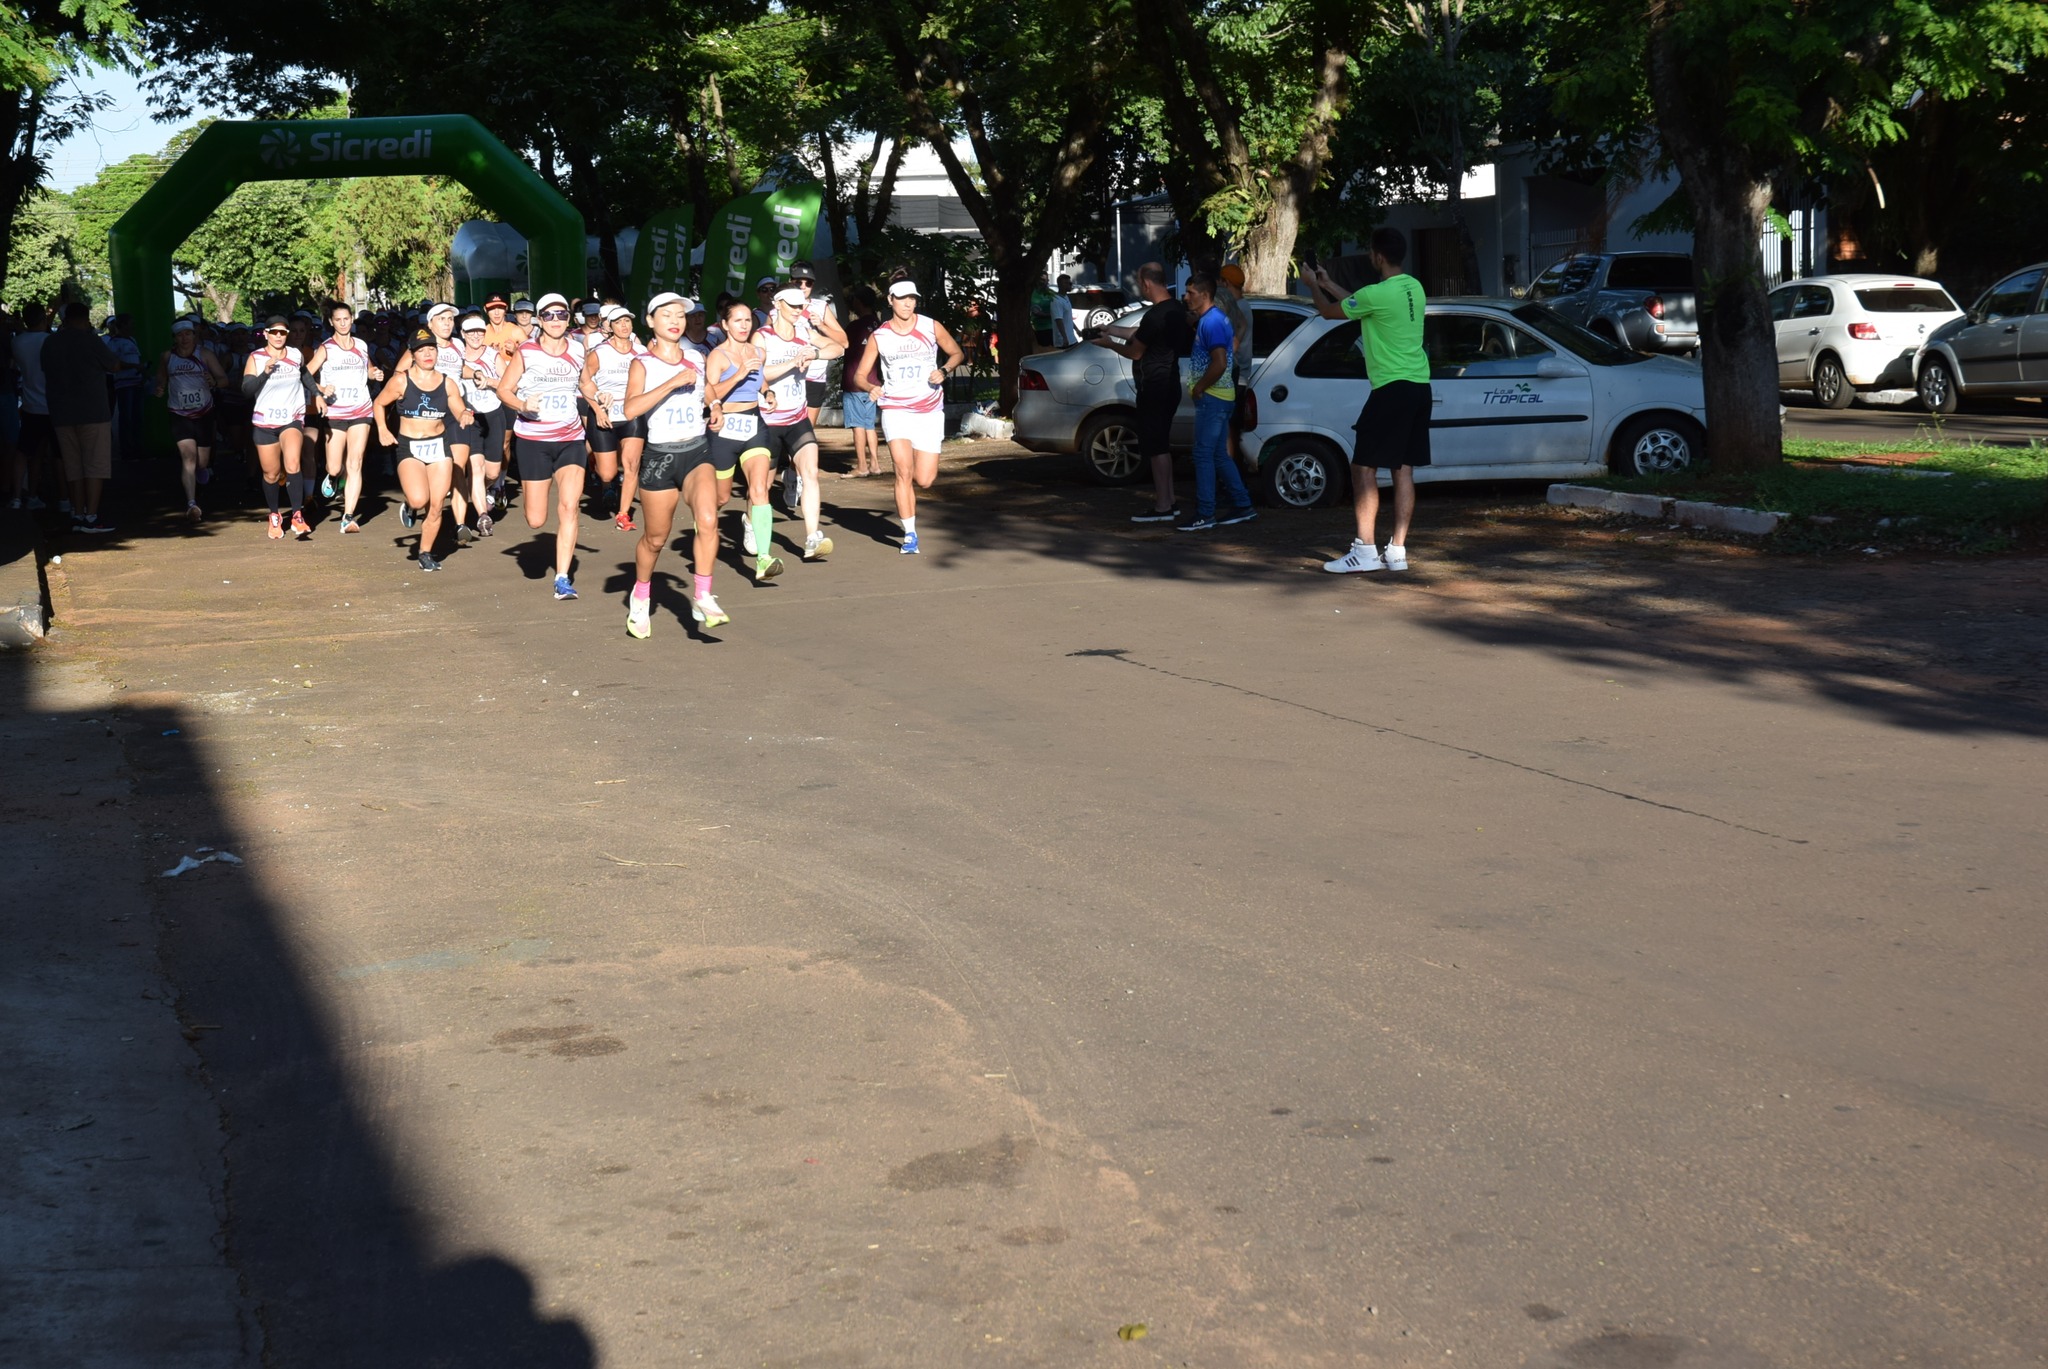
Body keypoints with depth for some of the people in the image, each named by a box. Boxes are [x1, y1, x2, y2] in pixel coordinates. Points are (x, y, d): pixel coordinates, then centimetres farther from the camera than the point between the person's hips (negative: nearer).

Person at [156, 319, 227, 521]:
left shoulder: (205, 355, 3)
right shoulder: (167, 358, 5)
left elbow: (224, 379, 1)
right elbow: (161, 381, 15)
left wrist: (214, 382, -22)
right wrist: (159, 391, -8)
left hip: (204, 414, 1)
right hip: (179, 415, -1)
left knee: (202, 463, 6)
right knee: (188, 456, -19)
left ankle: (194, 497, 34)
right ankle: (191, 503, -29)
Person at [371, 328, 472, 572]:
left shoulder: (447, 383, 3)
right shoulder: (401, 381, -5)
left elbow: (460, 412, 4)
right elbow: (379, 404, 7)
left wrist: (465, 415, -19)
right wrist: (382, 430, -6)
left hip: (439, 445, 3)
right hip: (409, 446, -3)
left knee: (435, 506, 1)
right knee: (419, 499, -24)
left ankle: (425, 553, 20)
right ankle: (408, 506, 14)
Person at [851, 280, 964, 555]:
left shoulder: (931, 327, 1)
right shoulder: (878, 337, 1)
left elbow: (956, 354, 14)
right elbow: (860, 375, 4)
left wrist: (944, 371, -8)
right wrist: (870, 388, -19)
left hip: (929, 411, 1)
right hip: (896, 410, -1)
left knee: (924, 480, -2)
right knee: (904, 473, -17)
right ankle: (910, 534, -7)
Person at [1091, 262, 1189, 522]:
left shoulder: (1155, 315, -21)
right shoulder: (1175, 310, 10)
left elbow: (1134, 351, -12)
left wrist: (1109, 344, 4)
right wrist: (1114, 330, 31)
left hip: (1155, 388, -10)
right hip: (1169, 385, 10)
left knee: (1156, 447, -5)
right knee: (1161, 445, 16)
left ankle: (1162, 508, -3)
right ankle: (1167, 500, 22)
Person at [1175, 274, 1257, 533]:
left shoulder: (1212, 322, -17)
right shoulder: (1212, 319, 15)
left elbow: (1219, 363, -25)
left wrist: (1199, 387, -16)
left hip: (1212, 397, -10)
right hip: (1218, 397, 10)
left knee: (1203, 455, -7)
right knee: (1219, 455, 14)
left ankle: (1204, 515, -4)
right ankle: (1243, 506, 18)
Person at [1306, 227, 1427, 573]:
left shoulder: (1377, 294, -15)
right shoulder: (1413, 287, 11)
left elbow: (1329, 311, 0)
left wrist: (1313, 285, 20)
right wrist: (1328, 284, 34)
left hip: (1392, 389, -8)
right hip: (1419, 387, 8)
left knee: (1364, 468, -3)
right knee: (1403, 470, 8)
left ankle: (1365, 551, -6)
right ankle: (1397, 551, 9)